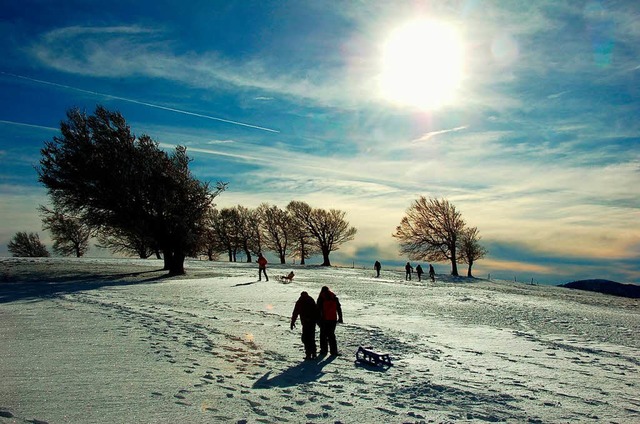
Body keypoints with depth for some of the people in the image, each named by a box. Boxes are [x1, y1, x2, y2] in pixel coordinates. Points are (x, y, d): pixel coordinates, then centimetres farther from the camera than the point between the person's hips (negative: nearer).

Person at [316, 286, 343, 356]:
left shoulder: (321, 297, -4)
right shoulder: (335, 297, 7)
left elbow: (318, 309, -6)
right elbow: (339, 308, 11)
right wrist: (340, 318, 17)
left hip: (324, 319, -3)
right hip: (333, 319, 3)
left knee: (323, 335, 8)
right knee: (331, 335, 12)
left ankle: (324, 350, 8)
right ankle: (333, 351, 8)